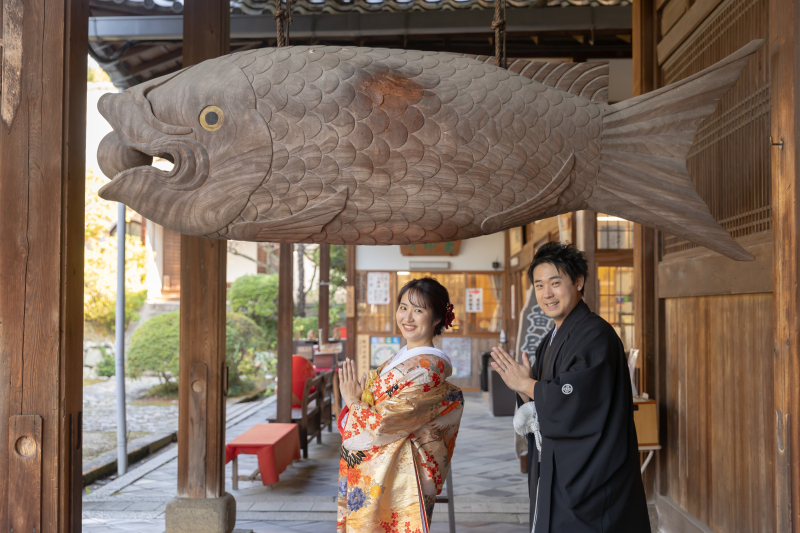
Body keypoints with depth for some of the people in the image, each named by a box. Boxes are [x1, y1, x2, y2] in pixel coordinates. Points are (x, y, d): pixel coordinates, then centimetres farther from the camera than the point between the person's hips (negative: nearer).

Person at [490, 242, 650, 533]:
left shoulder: (596, 334, -15)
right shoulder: (551, 341, 12)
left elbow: (575, 400, -25)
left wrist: (526, 385, -11)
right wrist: (524, 388, -8)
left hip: (587, 477, -8)